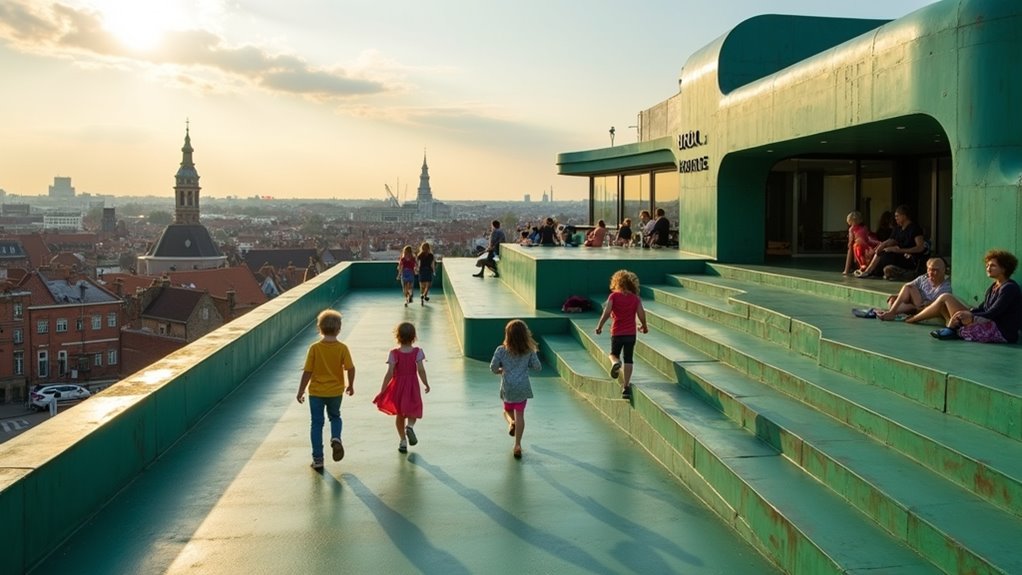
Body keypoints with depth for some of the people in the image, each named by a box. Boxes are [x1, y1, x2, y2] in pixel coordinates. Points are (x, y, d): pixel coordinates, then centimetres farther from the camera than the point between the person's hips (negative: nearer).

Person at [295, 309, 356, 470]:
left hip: (316, 392, -1)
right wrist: (350, 385, 5)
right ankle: (336, 438, -3)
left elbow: (307, 372, -10)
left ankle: (318, 458, 9)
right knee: (335, 416, 26)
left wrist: (301, 391, 0)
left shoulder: (314, 348, -11)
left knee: (317, 423, 9)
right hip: (336, 392, 1)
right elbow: (350, 368, -12)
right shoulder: (342, 348, -10)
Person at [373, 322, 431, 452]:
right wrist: (426, 384, 0)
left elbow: (389, 373, -14)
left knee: (399, 415, 16)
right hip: (412, 386, 0)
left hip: (398, 386, 0)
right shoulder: (417, 352, -9)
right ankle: (410, 426, -17)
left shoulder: (394, 353, -10)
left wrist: (382, 391, -9)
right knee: (413, 411, 16)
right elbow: (421, 370, -15)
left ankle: (403, 441, 16)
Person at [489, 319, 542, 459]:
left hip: (507, 387, 0)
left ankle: (511, 422, -10)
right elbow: (537, 366, 0)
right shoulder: (529, 351, -4)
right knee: (520, 414, 3)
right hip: (523, 387, 0)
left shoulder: (501, 350, -8)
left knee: (507, 410, 23)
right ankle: (517, 445, 0)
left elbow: (493, 368, -8)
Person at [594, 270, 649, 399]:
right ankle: (626, 387, 0)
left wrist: (599, 326, -5)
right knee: (628, 360, 6)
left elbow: (607, 312, -14)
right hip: (631, 333, 1)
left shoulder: (613, 296, -4)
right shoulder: (635, 298, 2)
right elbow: (641, 315, -3)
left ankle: (615, 362, -15)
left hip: (616, 333, -1)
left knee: (613, 354, 20)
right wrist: (644, 327, 15)